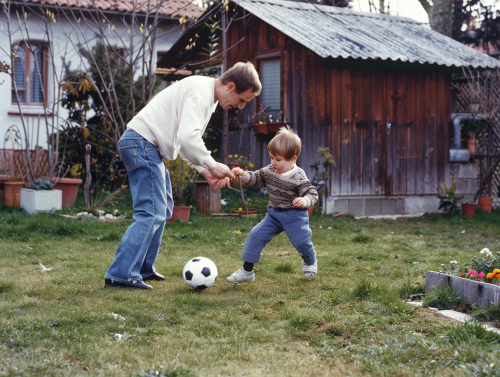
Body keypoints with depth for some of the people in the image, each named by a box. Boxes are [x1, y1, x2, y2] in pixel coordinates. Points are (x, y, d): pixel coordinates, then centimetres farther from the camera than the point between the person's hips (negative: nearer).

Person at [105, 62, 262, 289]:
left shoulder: (208, 99, 18)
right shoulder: (201, 91, -15)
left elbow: (188, 141, 20)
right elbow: (187, 137, -27)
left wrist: (205, 171, 6)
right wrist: (212, 166, -17)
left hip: (147, 148, 11)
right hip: (142, 144, -11)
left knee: (163, 209, 16)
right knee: (152, 213, -14)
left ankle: (143, 269, 20)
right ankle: (121, 275, -15)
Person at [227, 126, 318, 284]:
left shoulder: (298, 177, -20)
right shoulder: (269, 171, -3)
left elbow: (312, 194, -18)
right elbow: (256, 179, 9)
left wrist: (305, 201, -40)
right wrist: (243, 174, -8)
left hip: (294, 216, -5)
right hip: (274, 214, 5)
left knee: (301, 241, 1)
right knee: (256, 235, -6)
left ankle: (310, 262, 39)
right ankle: (247, 271, 0)